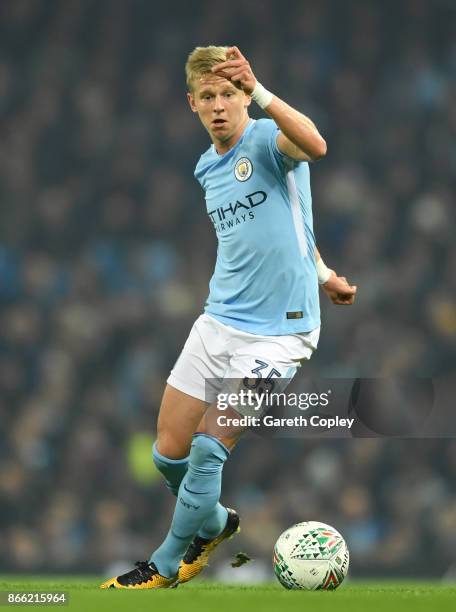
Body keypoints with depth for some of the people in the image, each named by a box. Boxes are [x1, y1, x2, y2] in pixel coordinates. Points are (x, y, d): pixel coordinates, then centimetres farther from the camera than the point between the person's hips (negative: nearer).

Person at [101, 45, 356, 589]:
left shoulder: (267, 140, -12)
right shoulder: (207, 169, 11)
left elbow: (313, 146, -37)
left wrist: (257, 90, -50)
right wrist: (321, 272, 21)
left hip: (276, 333, -7)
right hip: (218, 322, 7)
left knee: (209, 451, -11)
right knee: (169, 453, 5)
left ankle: (165, 565, 8)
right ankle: (213, 523, 35)